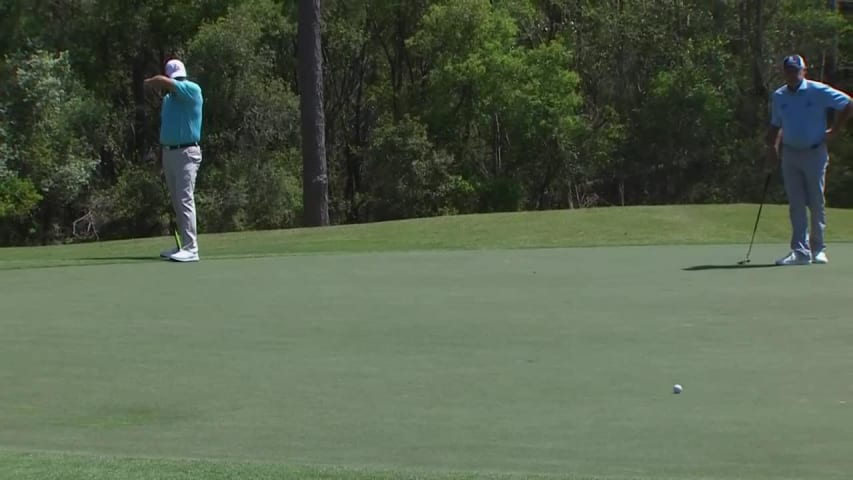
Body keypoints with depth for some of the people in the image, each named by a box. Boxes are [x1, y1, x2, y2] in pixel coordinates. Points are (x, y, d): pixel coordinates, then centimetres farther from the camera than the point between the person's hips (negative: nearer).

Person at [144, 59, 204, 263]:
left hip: (186, 153, -8)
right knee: (176, 202, 10)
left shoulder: (192, 90, -9)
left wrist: (149, 83, 4)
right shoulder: (167, 98, 14)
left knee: (185, 200, -13)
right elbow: (163, 126, 17)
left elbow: (162, 81, -18)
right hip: (168, 152, 8)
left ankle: (190, 249, -17)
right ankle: (184, 245, 17)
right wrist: (163, 158, 12)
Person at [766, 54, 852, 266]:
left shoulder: (818, 91, -7)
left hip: (814, 153, -3)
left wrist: (834, 131, -3)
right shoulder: (778, 97, 7)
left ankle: (818, 249, 13)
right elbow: (775, 126, 16)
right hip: (790, 154, 3)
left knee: (816, 203, 3)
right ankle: (800, 251, 1)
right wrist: (771, 150, 6)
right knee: (795, 205, 1)